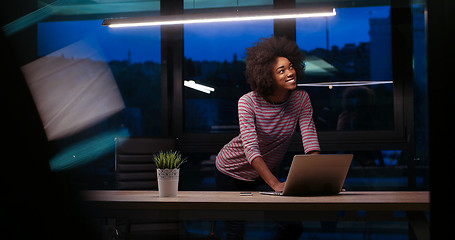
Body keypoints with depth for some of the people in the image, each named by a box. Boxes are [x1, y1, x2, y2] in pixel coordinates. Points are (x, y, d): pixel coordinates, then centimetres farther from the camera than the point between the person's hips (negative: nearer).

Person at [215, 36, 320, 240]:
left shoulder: (301, 99, -14)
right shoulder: (248, 102, -25)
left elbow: (310, 141, -22)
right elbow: (250, 149, -36)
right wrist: (275, 184, -48)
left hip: (266, 173, 4)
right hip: (232, 171, -4)